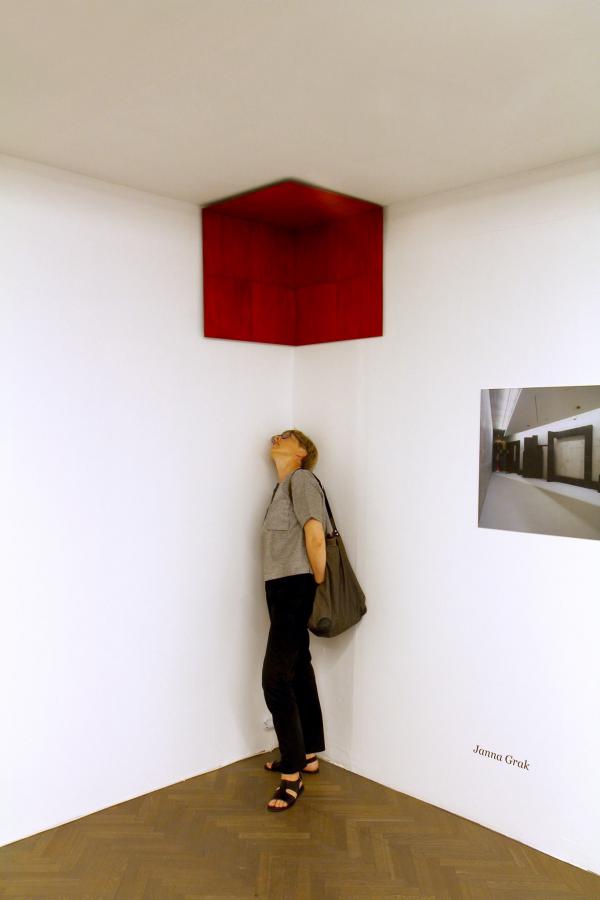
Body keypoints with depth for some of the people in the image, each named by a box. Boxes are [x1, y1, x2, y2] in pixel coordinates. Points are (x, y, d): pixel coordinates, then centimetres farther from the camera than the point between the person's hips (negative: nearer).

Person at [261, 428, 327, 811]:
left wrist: (319, 585, -13)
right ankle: (308, 754, 30)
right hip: (280, 588, 9)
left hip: (296, 589, -9)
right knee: (298, 671, 17)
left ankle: (292, 775, -1)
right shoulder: (281, 487, 18)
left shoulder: (302, 479, -9)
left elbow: (315, 537, -18)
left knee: (276, 678, -10)